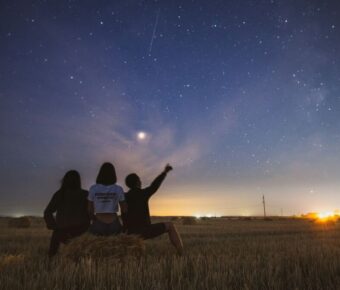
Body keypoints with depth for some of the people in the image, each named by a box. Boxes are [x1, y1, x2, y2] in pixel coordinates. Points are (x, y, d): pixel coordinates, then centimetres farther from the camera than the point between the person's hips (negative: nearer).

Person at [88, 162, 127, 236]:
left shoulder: (93, 188, -4)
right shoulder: (118, 189, -4)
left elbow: (90, 210, 2)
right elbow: (124, 210, 2)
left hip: (98, 226, 0)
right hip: (114, 226, 0)